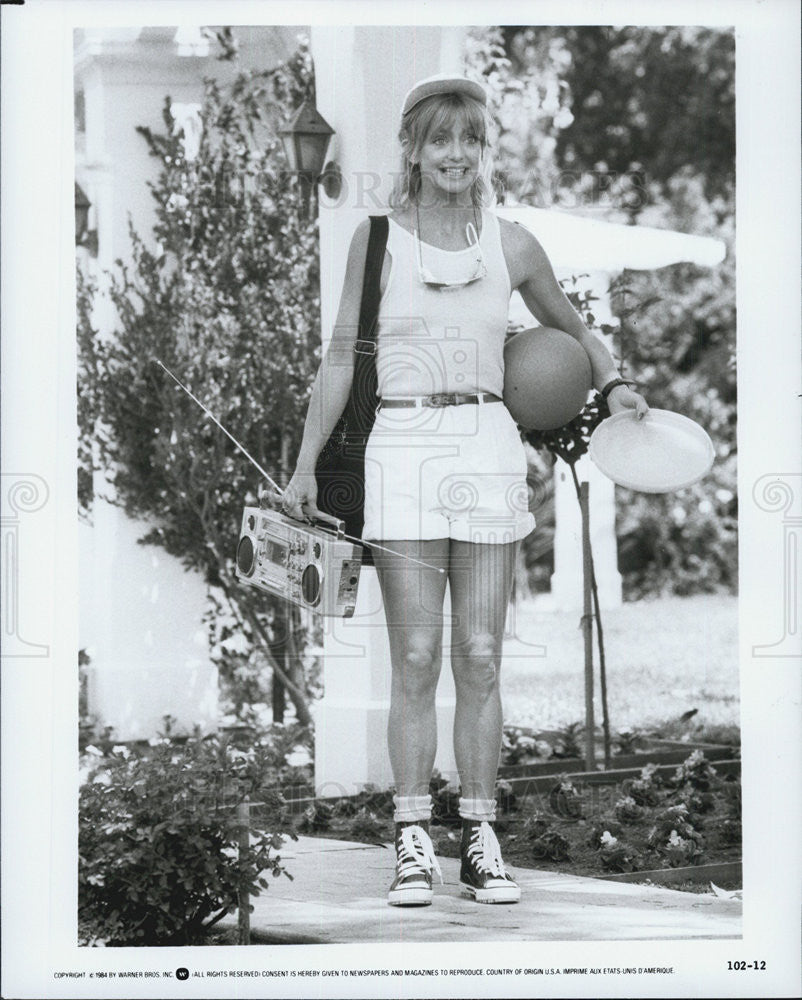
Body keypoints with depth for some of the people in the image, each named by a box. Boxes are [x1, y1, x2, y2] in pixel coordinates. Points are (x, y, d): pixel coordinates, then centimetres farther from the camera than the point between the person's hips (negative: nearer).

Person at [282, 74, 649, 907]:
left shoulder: (512, 244, 8)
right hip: (403, 446, -2)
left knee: (479, 658, 1)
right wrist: (306, 464, 4)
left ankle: (479, 838, 7)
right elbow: (341, 357, 7)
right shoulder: (377, 238, 4)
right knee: (416, 659, -4)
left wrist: (613, 382, 5)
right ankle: (412, 841, 1)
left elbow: (570, 329, 24)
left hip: (488, 447, 2)